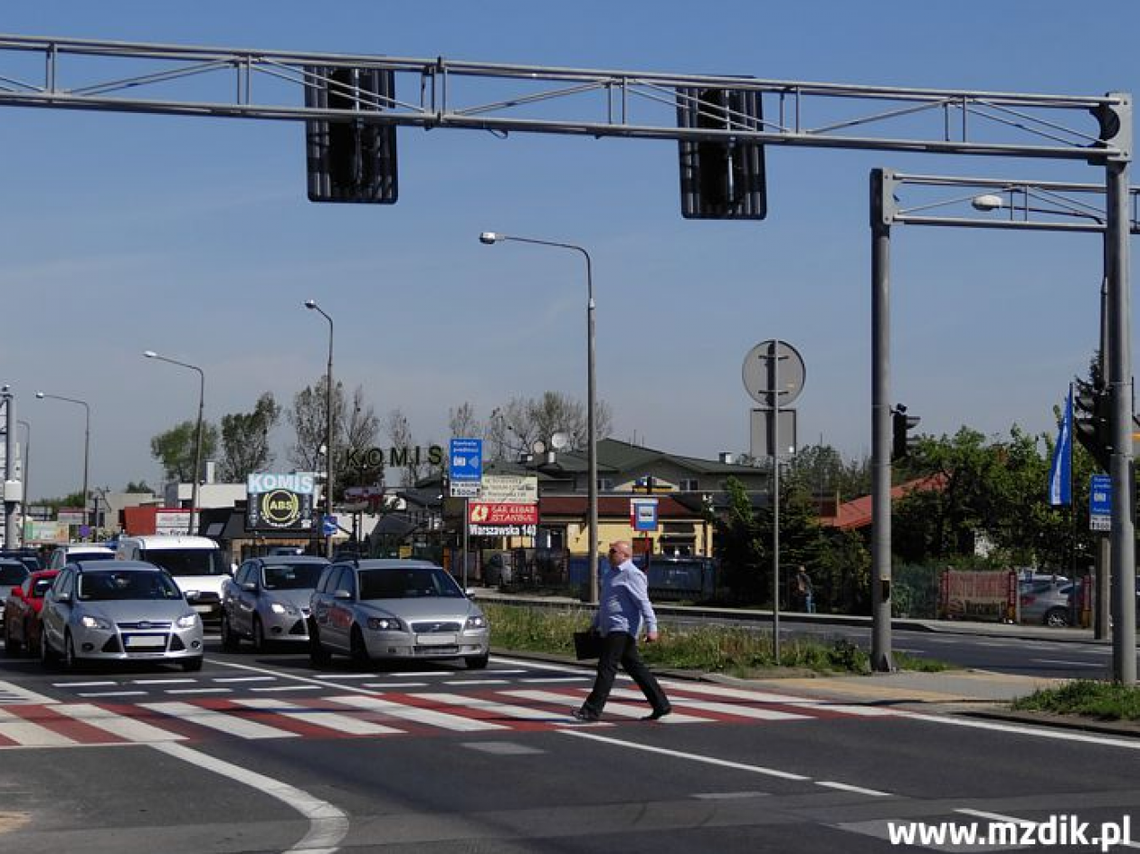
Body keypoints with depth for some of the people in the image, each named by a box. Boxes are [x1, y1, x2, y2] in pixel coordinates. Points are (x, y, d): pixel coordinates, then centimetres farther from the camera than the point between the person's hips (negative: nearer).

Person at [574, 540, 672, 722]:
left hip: (622, 629, -10)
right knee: (635, 668, 11)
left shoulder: (631, 574, -11)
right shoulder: (611, 574, 20)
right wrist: (595, 625, 28)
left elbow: (644, 603, -17)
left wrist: (651, 628, -22)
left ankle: (592, 710, -13)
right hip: (611, 630, 10)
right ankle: (661, 705, 16)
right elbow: (604, 604, 29)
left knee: (606, 667, -12)